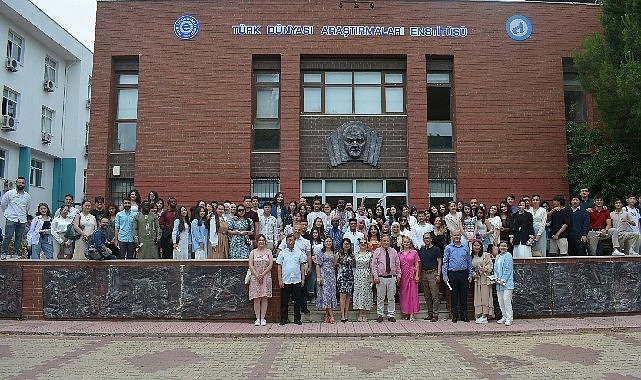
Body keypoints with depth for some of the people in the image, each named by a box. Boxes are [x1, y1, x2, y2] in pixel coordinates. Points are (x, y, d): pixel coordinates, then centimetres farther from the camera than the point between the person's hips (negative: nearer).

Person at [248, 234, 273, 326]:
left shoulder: (268, 251, 6)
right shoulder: (253, 252, 7)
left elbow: (270, 265, -2)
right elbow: (250, 265, 0)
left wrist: (262, 275, -10)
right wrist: (257, 275, -9)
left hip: (266, 277, 0)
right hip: (255, 278, 0)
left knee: (264, 298, -1)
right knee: (256, 299, -1)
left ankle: (263, 318, 5)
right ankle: (257, 318, 4)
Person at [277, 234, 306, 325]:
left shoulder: (299, 252, 6)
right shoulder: (282, 252, 4)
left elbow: (302, 266, 8)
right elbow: (279, 267, 3)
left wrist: (303, 279, 2)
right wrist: (280, 280, -3)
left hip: (297, 280, 1)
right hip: (285, 281, -1)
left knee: (297, 300, 6)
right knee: (284, 301, 4)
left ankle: (297, 318, 15)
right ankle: (283, 319, 12)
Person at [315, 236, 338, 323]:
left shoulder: (333, 253, 13)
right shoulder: (320, 253, -1)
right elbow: (318, 266, -5)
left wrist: (336, 258, 3)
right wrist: (318, 277, -11)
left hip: (332, 275, 5)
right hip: (323, 274, -5)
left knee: (331, 293, 3)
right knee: (326, 293, -8)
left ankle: (327, 315, 11)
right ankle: (331, 315, -8)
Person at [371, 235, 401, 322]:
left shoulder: (394, 251, 8)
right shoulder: (377, 252, 0)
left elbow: (398, 265, 12)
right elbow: (374, 265, -2)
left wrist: (398, 275, 6)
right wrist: (375, 276, -9)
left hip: (392, 278, 2)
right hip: (381, 278, -2)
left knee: (391, 297, 6)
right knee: (380, 298, 3)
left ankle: (391, 315, 15)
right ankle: (380, 315, 12)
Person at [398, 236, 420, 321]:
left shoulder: (414, 252, 2)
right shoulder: (399, 254, 8)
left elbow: (417, 264, 1)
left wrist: (417, 275, -6)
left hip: (412, 275, -3)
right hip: (403, 275, 3)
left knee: (412, 293, -4)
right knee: (404, 294, 4)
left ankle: (412, 314, -5)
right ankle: (406, 312, 11)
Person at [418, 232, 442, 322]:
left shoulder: (436, 249, -1)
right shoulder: (421, 250, 13)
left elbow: (439, 262, -3)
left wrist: (438, 275, -11)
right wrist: (418, 275, 11)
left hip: (433, 273, -5)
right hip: (424, 274, 5)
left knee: (435, 296, -6)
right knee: (427, 296, 8)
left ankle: (435, 314, -3)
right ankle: (430, 313, 15)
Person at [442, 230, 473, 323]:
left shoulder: (465, 247, 9)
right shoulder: (448, 248, 4)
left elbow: (469, 261, 12)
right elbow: (445, 262, 2)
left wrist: (470, 274, 6)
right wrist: (445, 275, -5)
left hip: (464, 273, 2)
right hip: (452, 274, -2)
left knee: (464, 295, 6)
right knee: (454, 295, 4)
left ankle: (464, 315, 14)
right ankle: (454, 316, 12)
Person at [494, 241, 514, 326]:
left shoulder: (508, 255, -5)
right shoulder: (497, 257, 16)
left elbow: (508, 269, -10)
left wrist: (503, 280, -13)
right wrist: (497, 278, 0)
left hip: (507, 282, -7)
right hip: (499, 283, 7)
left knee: (506, 300, -9)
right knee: (500, 301, 9)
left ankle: (509, 318, -3)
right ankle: (504, 317, 19)